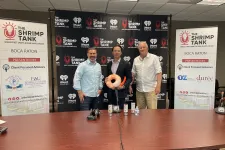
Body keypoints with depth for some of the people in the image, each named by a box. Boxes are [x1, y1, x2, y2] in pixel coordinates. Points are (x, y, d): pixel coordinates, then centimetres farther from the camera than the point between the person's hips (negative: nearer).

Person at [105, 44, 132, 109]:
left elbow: (129, 78, -3)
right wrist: (106, 79, -4)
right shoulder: (109, 64, 10)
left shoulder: (126, 64, -4)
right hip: (111, 92, 4)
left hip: (121, 92, -4)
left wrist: (124, 86, -18)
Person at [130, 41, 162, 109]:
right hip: (139, 89, 4)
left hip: (151, 89, -4)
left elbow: (158, 72, -8)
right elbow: (133, 74, 13)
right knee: (140, 110, 12)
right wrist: (130, 85, 8)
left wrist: (158, 86, -15)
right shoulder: (136, 60, 10)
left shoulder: (154, 58, -3)